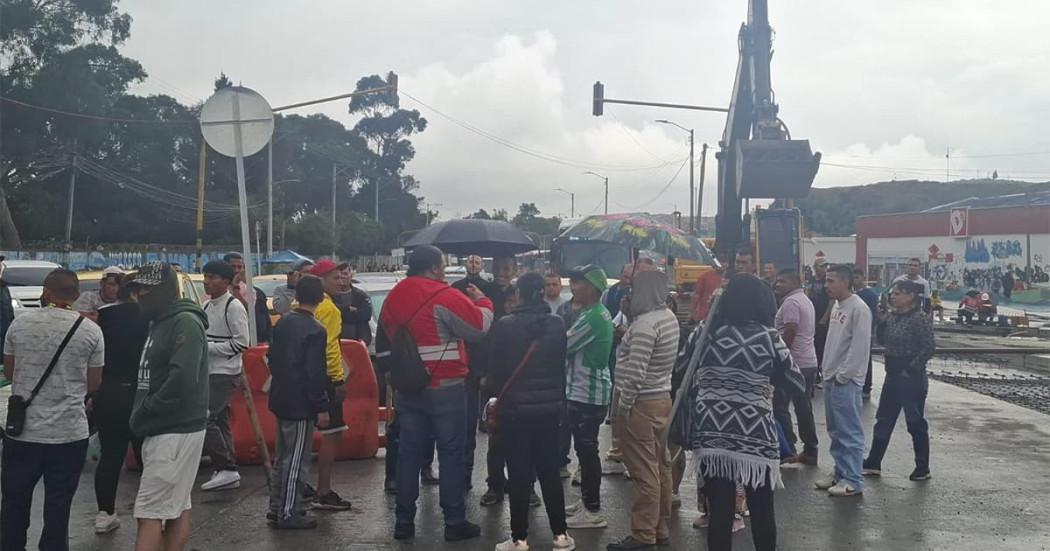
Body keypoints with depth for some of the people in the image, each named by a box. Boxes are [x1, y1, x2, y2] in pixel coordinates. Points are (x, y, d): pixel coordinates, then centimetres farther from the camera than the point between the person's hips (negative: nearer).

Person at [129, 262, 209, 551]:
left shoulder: (185, 323, -15)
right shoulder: (161, 322, 16)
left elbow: (182, 380, -25)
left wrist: (143, 412, -17)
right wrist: (141, 416, 7)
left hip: (176, 432, -9)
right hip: (163, 430, 9)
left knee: (150, 512, -9)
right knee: (176, 508, 14)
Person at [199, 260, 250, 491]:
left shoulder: (234, 307, -13)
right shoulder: (207, 305, 13)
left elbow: (242, 343, -17)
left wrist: (207, 347, -16)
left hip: (225, 374, -9)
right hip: (210, 373, 9)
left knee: (204, 417, -15)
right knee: (219, 421, 11)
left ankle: (226, 469, -7)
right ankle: (227, 472, 19)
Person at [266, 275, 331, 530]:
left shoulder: (283, 323, 7)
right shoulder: (315, 330, -17)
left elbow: (272, 357, 15)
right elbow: (315, 373, -20)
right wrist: (321, 407, -15)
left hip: (281, 400, 8)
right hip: (301, 404, -8)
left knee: (282, 458, 17)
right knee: (296, 460, -1)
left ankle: (277, 508, 25)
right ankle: (289, 514, 4)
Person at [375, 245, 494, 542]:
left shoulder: (393, 298, 9)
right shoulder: (445, 296, -13)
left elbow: (384, 341, 16)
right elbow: (480, 326, -7)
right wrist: (482, 301, 10)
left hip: (406, 388, 6)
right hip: (445, 388, -6)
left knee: (409, 453, 10)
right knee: (451, 454, 1)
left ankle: (404, 521, 14)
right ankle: (455, 522, 6)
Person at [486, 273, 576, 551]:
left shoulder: (505, 325, -12)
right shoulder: (557, 324, -2)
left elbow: (496, 368, -6)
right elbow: (562, 365, 6)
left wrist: (496, 394, 11)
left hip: (514, 407, -3)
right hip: (549, 406, 3)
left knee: (519, 474, 3)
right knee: (550, 471, 12)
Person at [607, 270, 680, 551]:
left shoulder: (645, 323, -21)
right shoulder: (669, 316, 9)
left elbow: (635, 373, -22)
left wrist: (623, 406, -15)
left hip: (642, 403, -10)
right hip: (661, 398, 10)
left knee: (644, 472, -3)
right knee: (660, 467, 14)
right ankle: (661, 528, 24)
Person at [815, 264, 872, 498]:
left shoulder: (858, 308, -15)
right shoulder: (837, 306, 13)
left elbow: (860, 347, -19)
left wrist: (842, 374, -16)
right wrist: (828, 371, 14)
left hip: (846, 380, -9)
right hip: (831, 377, 9)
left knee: (850, 432, -3)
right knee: (836, 431, 16)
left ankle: (853, 481, 3)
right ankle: (840, 472, 26)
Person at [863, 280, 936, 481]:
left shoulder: (920, 319, -15)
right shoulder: (892, 316, 8)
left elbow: (928, 348, -18)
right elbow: (882, 341, 12)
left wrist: (910, 369, -17)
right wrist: (881, 321, -3)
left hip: (911, 379, -8)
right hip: (892, 376, 8)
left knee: (916, 423, 3)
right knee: (883, 420, 12)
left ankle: (923, 468, 16)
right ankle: (873, 464, 19)